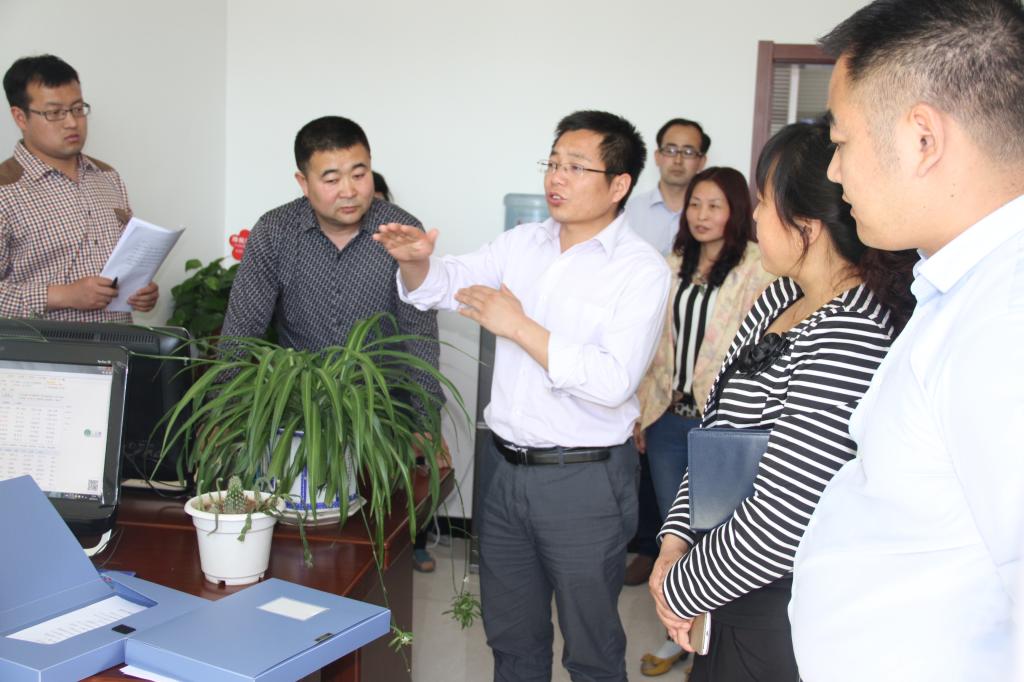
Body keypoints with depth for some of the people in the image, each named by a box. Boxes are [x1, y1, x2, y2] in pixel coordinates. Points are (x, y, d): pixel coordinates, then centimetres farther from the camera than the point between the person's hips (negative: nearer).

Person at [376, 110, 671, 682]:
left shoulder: (642, 270, -12)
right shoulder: (523, 244, 7)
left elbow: (613, 381, -23)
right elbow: (440, 285, 7)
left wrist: (520, 327, -21)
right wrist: (416, 259, -16)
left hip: (586, 481, -5)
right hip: (509, 468, 6)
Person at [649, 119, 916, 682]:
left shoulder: (849, 337, -27)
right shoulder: (784, 297, 3)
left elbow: (781, 522, -28)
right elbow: (719, 428, 10)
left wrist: (683, 591, -13)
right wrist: (675, 542, 1)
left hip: (783, 617, -8)